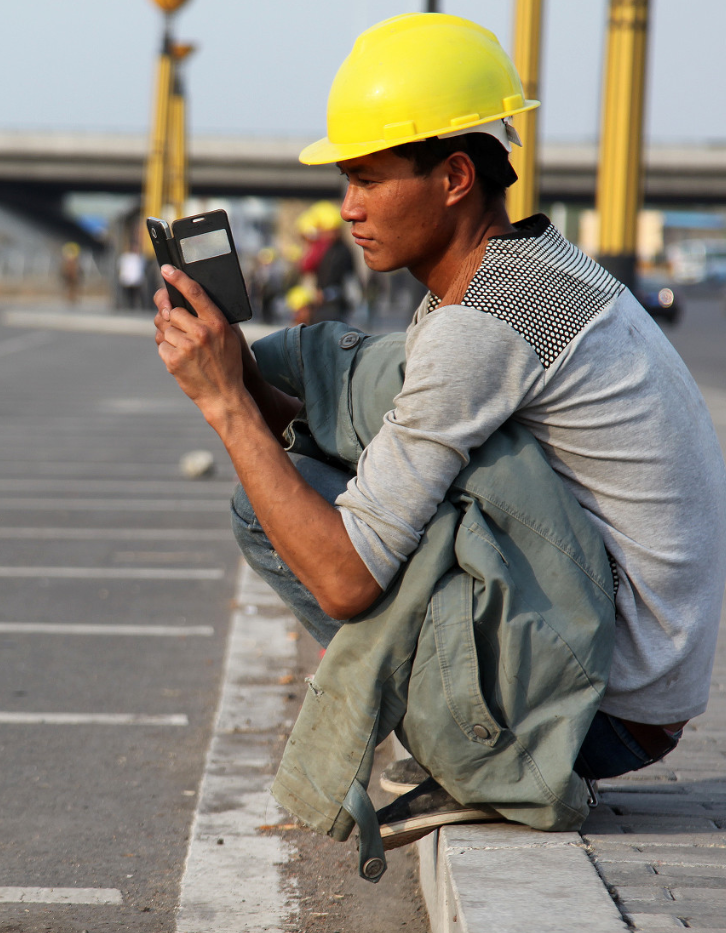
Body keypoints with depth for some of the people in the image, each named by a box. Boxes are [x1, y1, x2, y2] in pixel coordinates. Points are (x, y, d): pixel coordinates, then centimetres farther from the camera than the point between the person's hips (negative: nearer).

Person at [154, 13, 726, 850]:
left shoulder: (478, 328, -22)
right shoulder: (533, 268, 9)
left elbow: (345, 584, -23)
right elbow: (392, 456, 12)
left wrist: (226, 404, -17)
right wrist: (247, 385, -2)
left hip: (610, 708, -10)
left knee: (271, 505, -10)